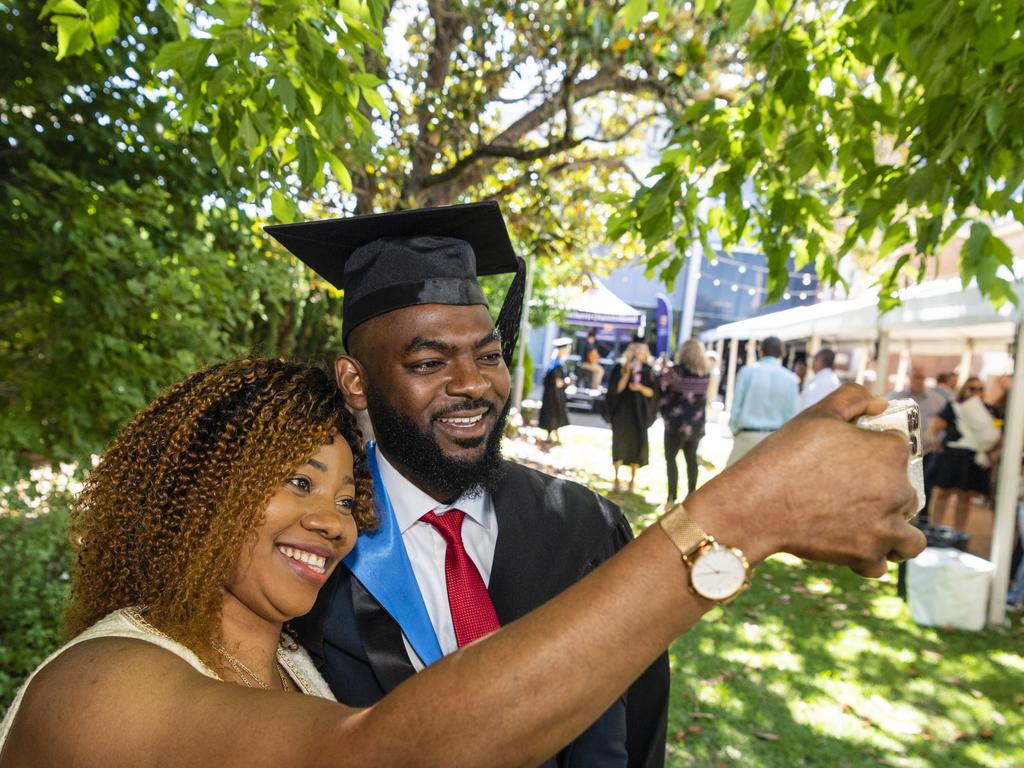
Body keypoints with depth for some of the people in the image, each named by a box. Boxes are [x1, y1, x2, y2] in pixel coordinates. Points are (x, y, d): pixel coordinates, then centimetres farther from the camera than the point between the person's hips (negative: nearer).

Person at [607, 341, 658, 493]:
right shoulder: (620, 367, -2)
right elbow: (617, 389, -9)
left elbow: (652, 392, 1)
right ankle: (616, 479, -1)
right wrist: (627, 372, -17)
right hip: (622, 410, -1)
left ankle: (632, 480, 12)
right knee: (620, 442, -4)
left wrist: (641, 387, -18)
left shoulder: (647, 371, 3)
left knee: (636, 443, 2)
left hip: (639, 412, 2)